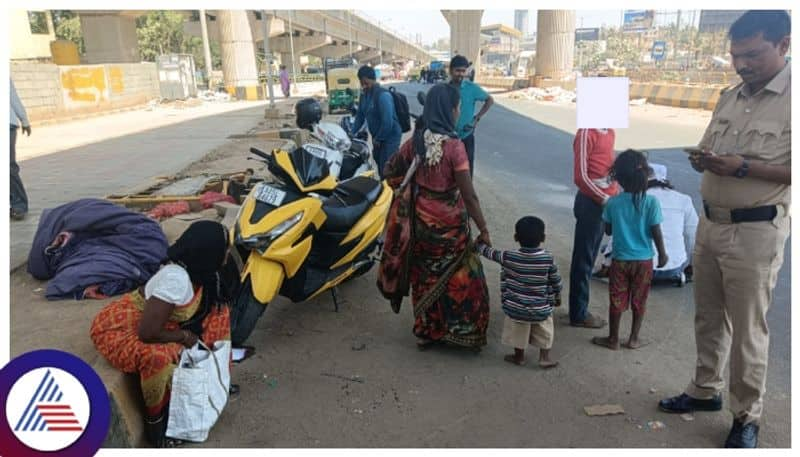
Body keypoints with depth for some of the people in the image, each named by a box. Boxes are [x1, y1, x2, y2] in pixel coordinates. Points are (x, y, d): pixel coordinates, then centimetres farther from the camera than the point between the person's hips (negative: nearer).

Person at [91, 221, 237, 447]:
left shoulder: (198, 270, -9)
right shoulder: (176, 278, -34)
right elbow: (147, 333, -33)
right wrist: (185, 337, -18)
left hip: (153, 324, 8)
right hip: (118, 330, -8)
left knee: (218, 311, 0)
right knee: (158, 357, -38)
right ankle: (154, 419, -10)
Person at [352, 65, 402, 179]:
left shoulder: (383, 95, -23)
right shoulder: (364, 95, 4)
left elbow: (387, 122, -27)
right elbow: (360, 115, 14)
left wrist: (378, 139, -17)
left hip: (390, 137, -9)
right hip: (377, 137, 9)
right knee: (379, 163, 21)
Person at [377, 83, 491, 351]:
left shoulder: (415, 141, -4)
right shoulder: (453, 146, -21)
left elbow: (391, 172, 7)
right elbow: (469, 195, -19)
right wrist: (484, 230, -11)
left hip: (420, 221, 5)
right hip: (448, 224, -5)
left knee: (425, 276, 18)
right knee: (459, 277, 12)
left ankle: (426, 332, 31)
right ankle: (461, 332, 23)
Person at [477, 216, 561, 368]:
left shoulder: (508, 257, -15)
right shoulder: (548, 259, -12)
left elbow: (490, 253, 3)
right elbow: (556, 282, -1)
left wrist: (479, 245, 23)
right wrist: (557, 298, 18)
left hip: (516, 308, 0)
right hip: (541, 309, 0)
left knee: (518, 332, 21)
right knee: (544, 333, 23)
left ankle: (519, 356, 38)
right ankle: (544, 357, 28)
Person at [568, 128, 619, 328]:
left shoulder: (609, 131, 13)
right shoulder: (586, 133, -13)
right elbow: (580, 176, -17)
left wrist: (616, 196, 10)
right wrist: (604, 199, -16)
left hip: (607, 201, 8)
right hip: (591, 202, -8)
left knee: (590, 257, 14)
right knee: (583, 259, 1)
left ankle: (581, 309, 26)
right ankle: (578, 314, 12)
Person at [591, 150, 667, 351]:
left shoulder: (613, 202, -10)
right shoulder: (651, 202, -12)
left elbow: (608, 230, 0)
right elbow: (656, 232, -8)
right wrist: (662, 253, 5)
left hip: (620, 260, 0)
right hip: (644, 260, 0)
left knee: (617, 300, 10)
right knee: (639, 301, 14)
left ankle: (613, 339, 20)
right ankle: (633, 339, 24)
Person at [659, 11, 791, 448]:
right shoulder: (730, 96, 8)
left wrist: (743, 167, -23)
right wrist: (703, 159, -5)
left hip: (756, 231, -7)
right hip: (710, 223, 7)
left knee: (747, 331, 4)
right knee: (707, 318, 17)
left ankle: (746, 417, 21)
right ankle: (705, 391, 34)